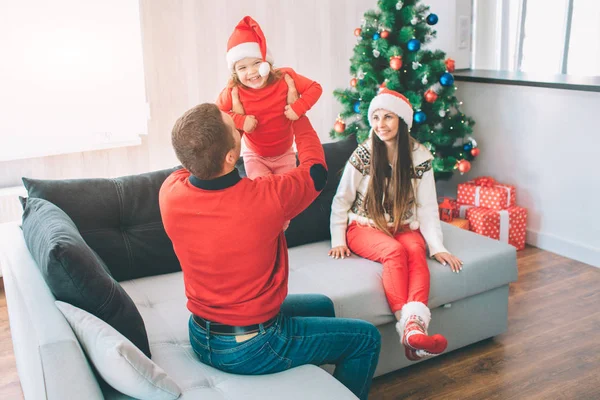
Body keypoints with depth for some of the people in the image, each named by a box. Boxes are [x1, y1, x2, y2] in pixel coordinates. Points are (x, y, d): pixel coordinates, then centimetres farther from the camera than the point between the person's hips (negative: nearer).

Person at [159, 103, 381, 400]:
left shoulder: (169, 193, -16)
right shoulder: (266, 197, -31)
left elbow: (192, 161, 10)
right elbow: (316, 168, -8)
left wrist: (225, 120, 9)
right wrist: (297, 113, 6)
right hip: (252, 350, -6)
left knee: (322, 307, 28)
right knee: (367, 338, 12)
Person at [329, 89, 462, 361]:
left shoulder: (420, 157, -1)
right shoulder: (363, 155, -6)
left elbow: (427, 207, -2)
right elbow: (341, 200, 0)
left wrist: (437, 247, -13)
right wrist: (338, 241, -7)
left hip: (404, 228, 2)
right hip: (364, 227, -2)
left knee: (416, 251, -32)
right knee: (395, 251, -33)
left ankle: (415, 326, -50)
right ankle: (408, 326, -45)